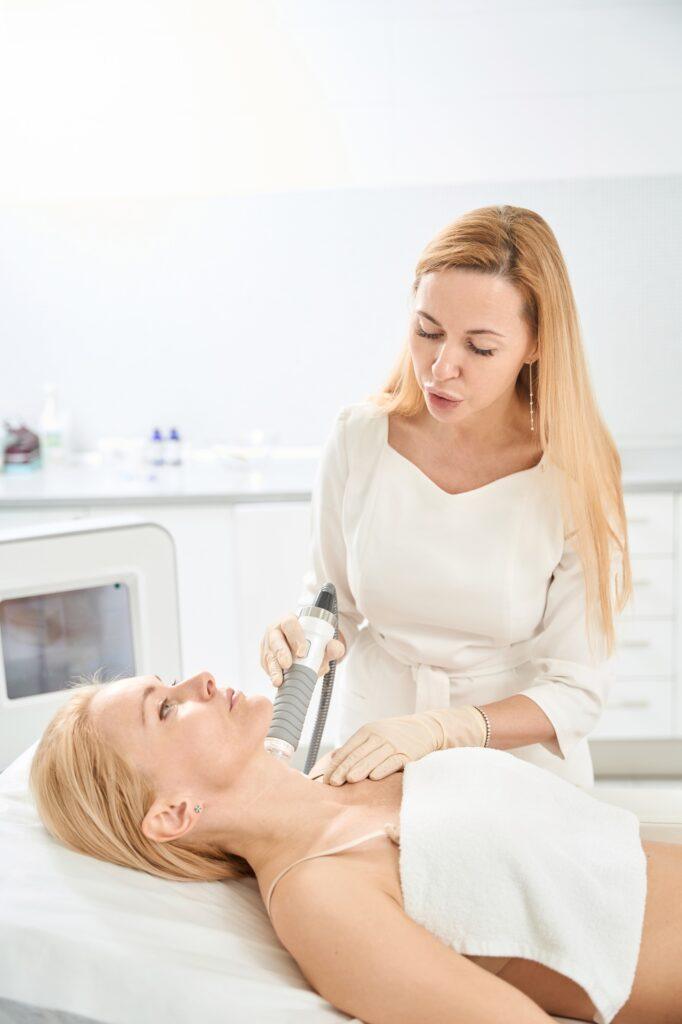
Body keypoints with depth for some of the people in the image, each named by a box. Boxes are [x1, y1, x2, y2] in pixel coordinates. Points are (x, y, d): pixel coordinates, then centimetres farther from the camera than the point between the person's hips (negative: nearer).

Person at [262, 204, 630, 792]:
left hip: (521, 763, -1)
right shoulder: (359, 438, -8)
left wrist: (440, 729, -22)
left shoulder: (573, 475, -13)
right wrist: (309, 634, -16)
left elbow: (577, 692, -10)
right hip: (374, 762, 1)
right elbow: (332, 596, 5)